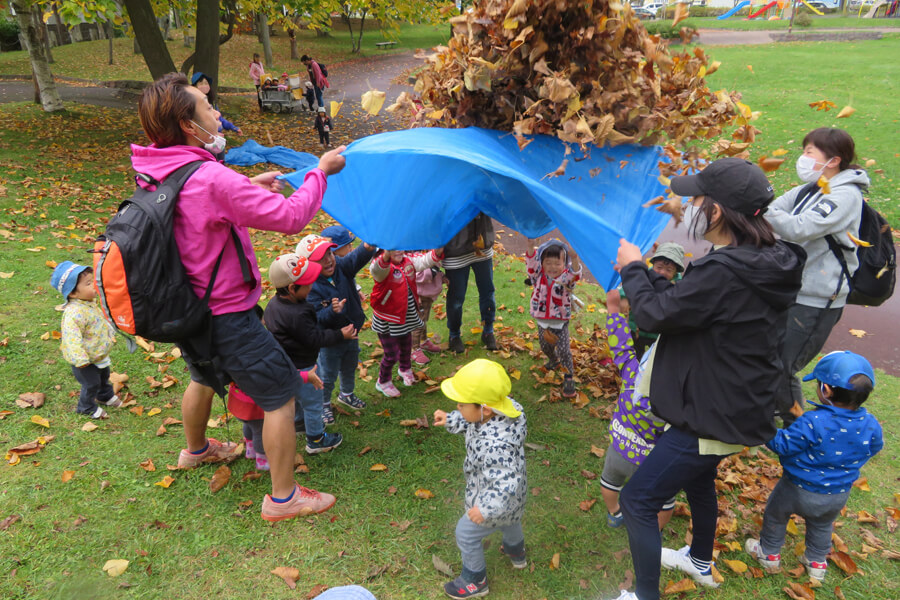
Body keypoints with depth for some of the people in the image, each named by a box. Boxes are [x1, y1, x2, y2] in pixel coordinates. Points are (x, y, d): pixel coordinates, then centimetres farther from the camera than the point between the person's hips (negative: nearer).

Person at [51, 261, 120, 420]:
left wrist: (110, 335, 25)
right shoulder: (73, 313, -35)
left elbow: (102, 321, 15)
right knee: (91, 383, 7)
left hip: (100, 355, 9)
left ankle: (106, 396, 53)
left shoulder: (90, 304, -4)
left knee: (104, 376, 28)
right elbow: (72, 338, -36)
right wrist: (80, 360, -35)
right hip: (86, 360, -9)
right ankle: (87, 407, 31)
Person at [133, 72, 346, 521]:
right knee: (280, 396, 6)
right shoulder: (212, 179, -29)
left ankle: (196, 450, 61)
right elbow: (290, 216, -27)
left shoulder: (156, 176, -2)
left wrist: (250, 187, 12)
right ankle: (283, 498, 19)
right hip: (225, 316, -9)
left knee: (205, 378, 34)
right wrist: (321, 171, -12)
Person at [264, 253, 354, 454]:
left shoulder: (274, 303, -5)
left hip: (284, 365, 9)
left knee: (298, 396, 31)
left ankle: (302, 421, 53)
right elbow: (315, 339, -26)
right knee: (313, 402, 10)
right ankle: (316, 440, 27)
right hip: (300, 368, -9)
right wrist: (340, 335, -16)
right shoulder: (297, 315, -34)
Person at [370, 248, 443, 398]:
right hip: (387, 321, -6)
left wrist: (437, 251, -33)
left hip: (406, 316, 6)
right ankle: (383, 382, 30)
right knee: (392, 354, 4)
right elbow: (377, 268, -46)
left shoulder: (409, 261, -2)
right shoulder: (383, 267, -23)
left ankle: (405, 369, 56)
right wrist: (387, 255, -67)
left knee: (406, 346, 25)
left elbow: (425, 261, -11)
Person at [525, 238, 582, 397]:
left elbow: (575, 274, -35)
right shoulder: (538, 276, -9)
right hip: (542, 321, 4)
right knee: (545, 346, 23)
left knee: (564, 349, -6)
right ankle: (553, 360, 56)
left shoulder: (565, 278, -16)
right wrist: (531, 246, -39)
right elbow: (531, 263, -22)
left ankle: (569, 378, 11)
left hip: (561, 322, -4)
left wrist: (574, 260, -56)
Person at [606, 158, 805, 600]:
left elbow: (655, 315, -22)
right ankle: (700, 562, 57)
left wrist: (632, 269, -6)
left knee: (637, 501, 1)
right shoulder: (765, 263, -1)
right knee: (697, 478, 33)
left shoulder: (724, 273, -32)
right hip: (739, 408, 10)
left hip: (714, 417, -10)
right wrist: (642, 273, 1)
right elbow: (684, 300, 8)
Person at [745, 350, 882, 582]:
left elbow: (783, 445, -25)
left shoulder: (812, 423, -35)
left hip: (799, 491, -5)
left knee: (775, 515, 22)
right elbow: (873, 448, 4)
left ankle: (769, 554, 39)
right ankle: (817, 563, 48)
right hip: (838, 496, 5)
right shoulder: (871, 426, -18)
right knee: (822, 527, 31)